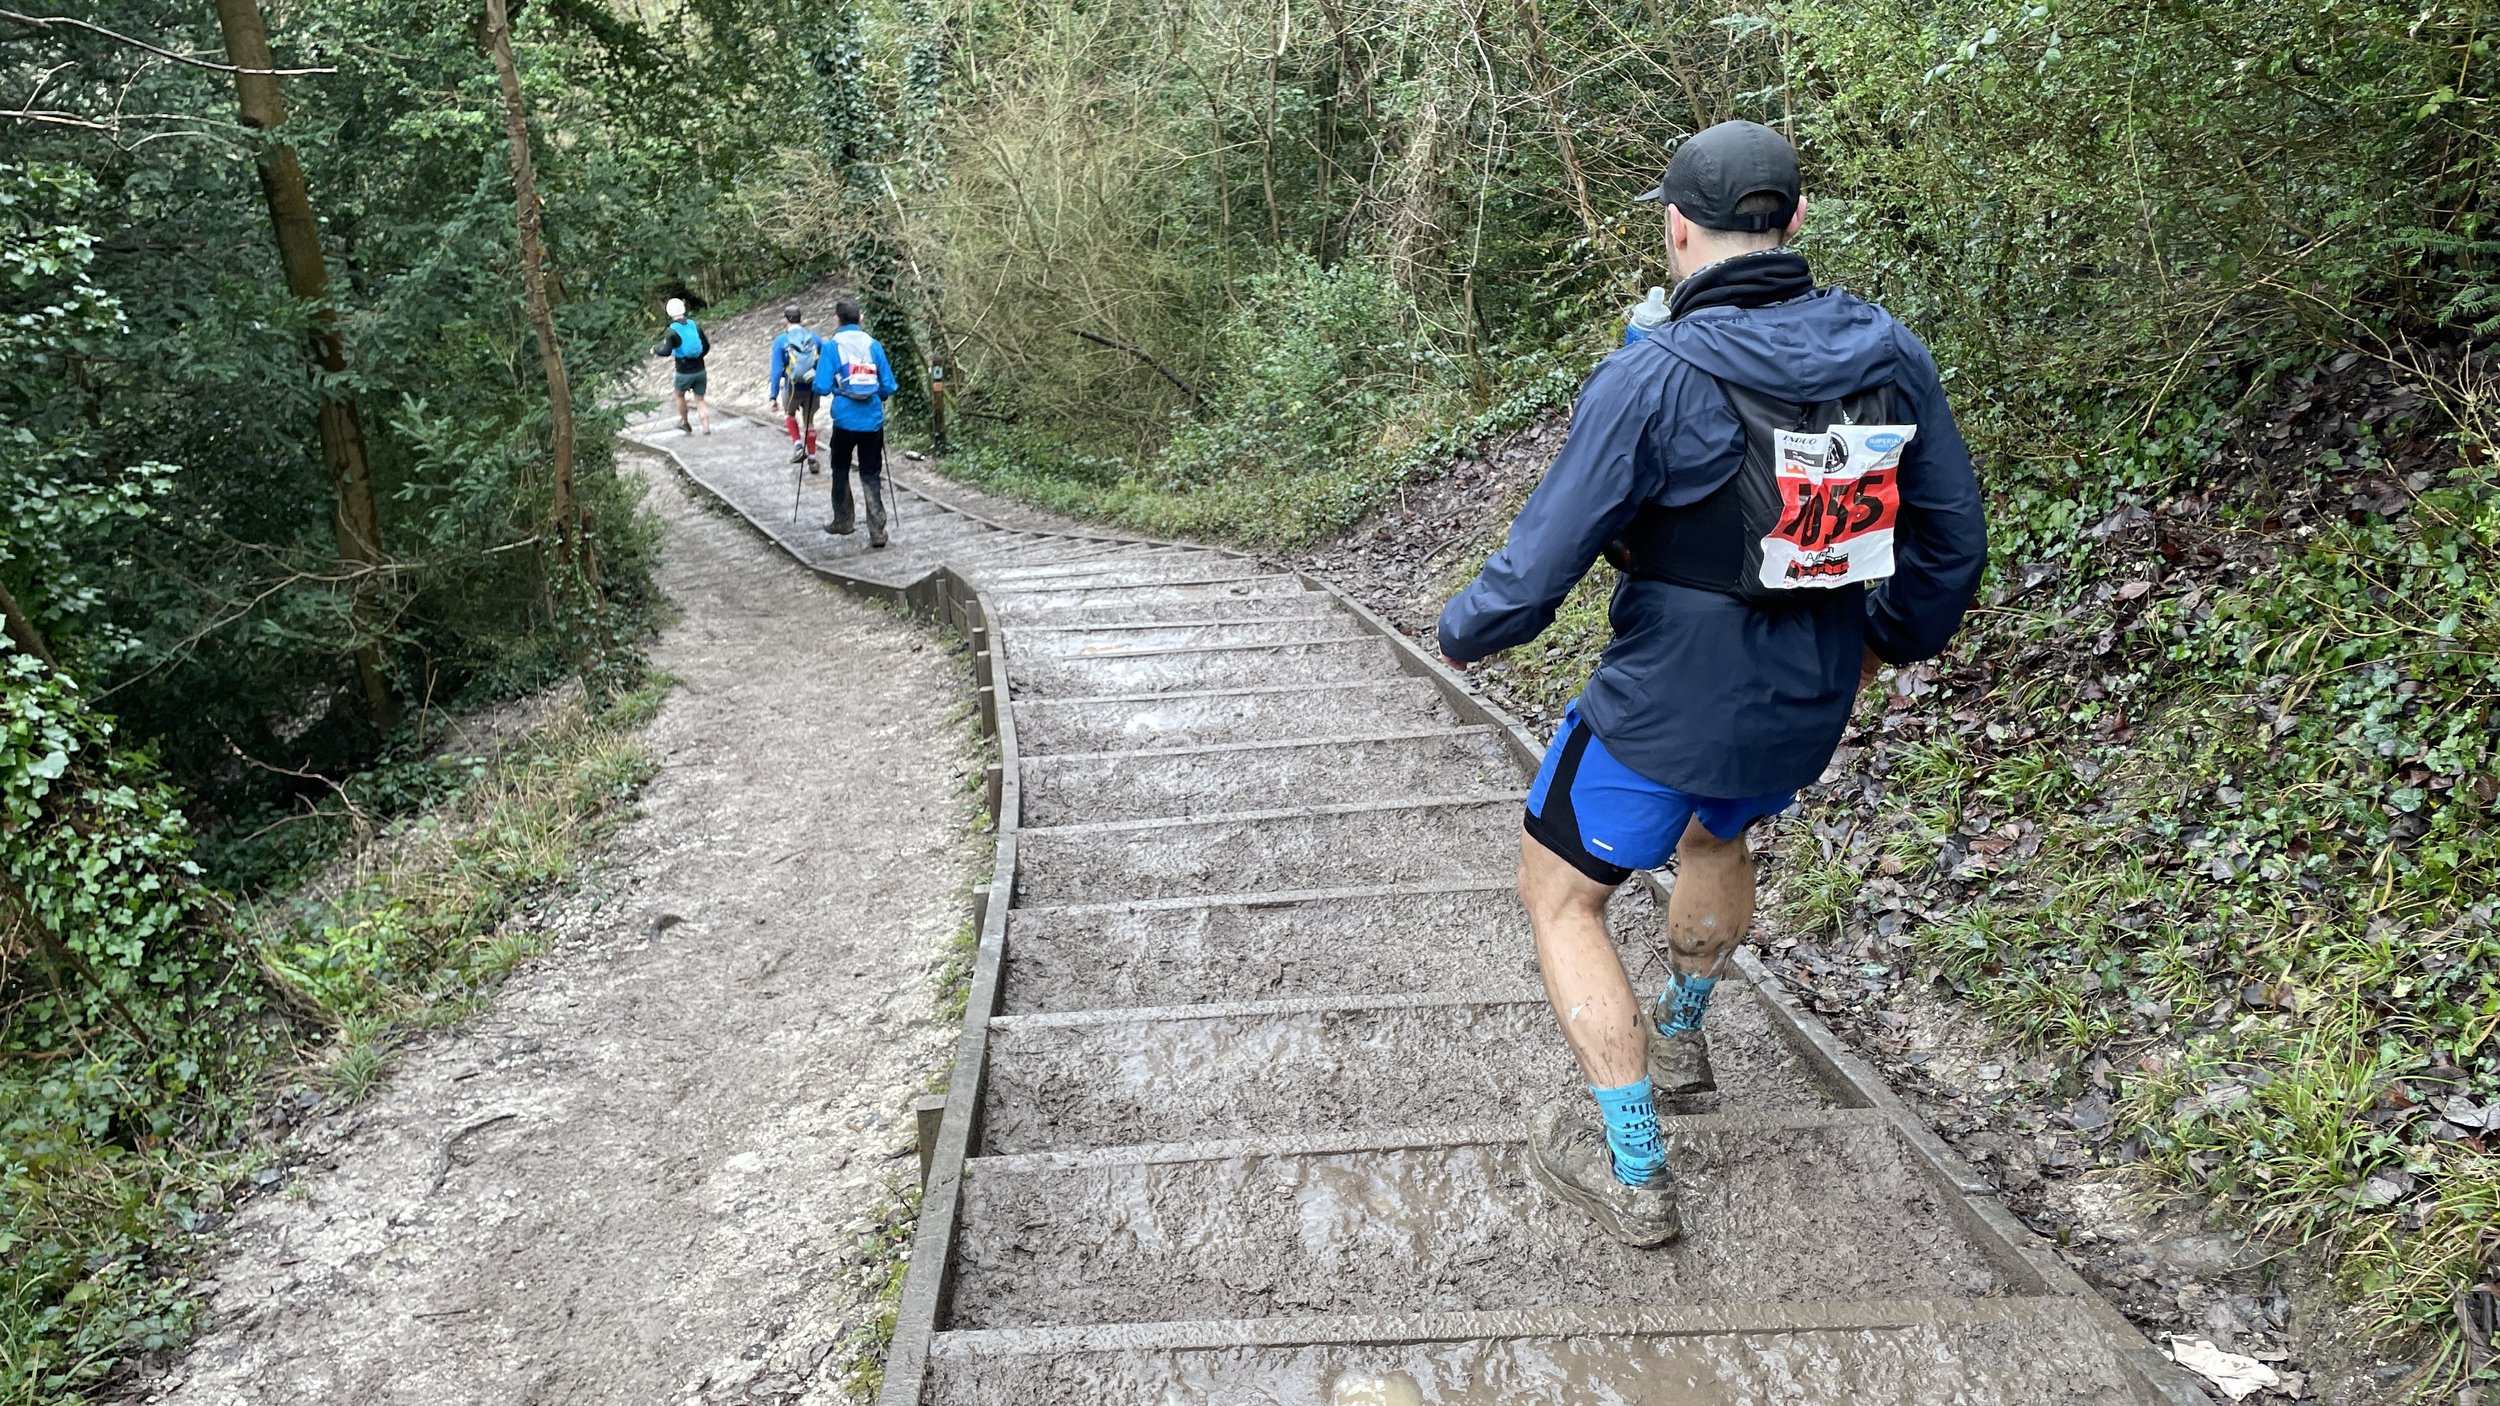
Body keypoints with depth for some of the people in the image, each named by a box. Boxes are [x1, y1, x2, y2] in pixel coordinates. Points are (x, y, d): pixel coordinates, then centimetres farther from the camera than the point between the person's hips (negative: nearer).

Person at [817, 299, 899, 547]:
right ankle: (877, 531, -6)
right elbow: (888, 386, 2)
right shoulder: (873, 345, 3)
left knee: (841, 470, 18)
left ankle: (844, 521, 27)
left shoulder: (833, 346, -5)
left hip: (845, 420, -2)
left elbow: (822, 387, -9)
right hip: (873, 421, 2)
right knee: (871, 475, 5)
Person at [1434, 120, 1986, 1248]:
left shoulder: (1652, 379, -22)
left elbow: (1543, 558, -18)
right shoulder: (1891, 356, -4)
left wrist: (1464, 631, 2)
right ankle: (1681, 1037, 56)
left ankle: (1632, 1172, 16)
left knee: (1561, 895, 13)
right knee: (1718, 831, 35)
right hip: (1809, 715, 7)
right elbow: (1951, 536, 6)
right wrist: (1894, 637, 24)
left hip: (1663, 713, -6)